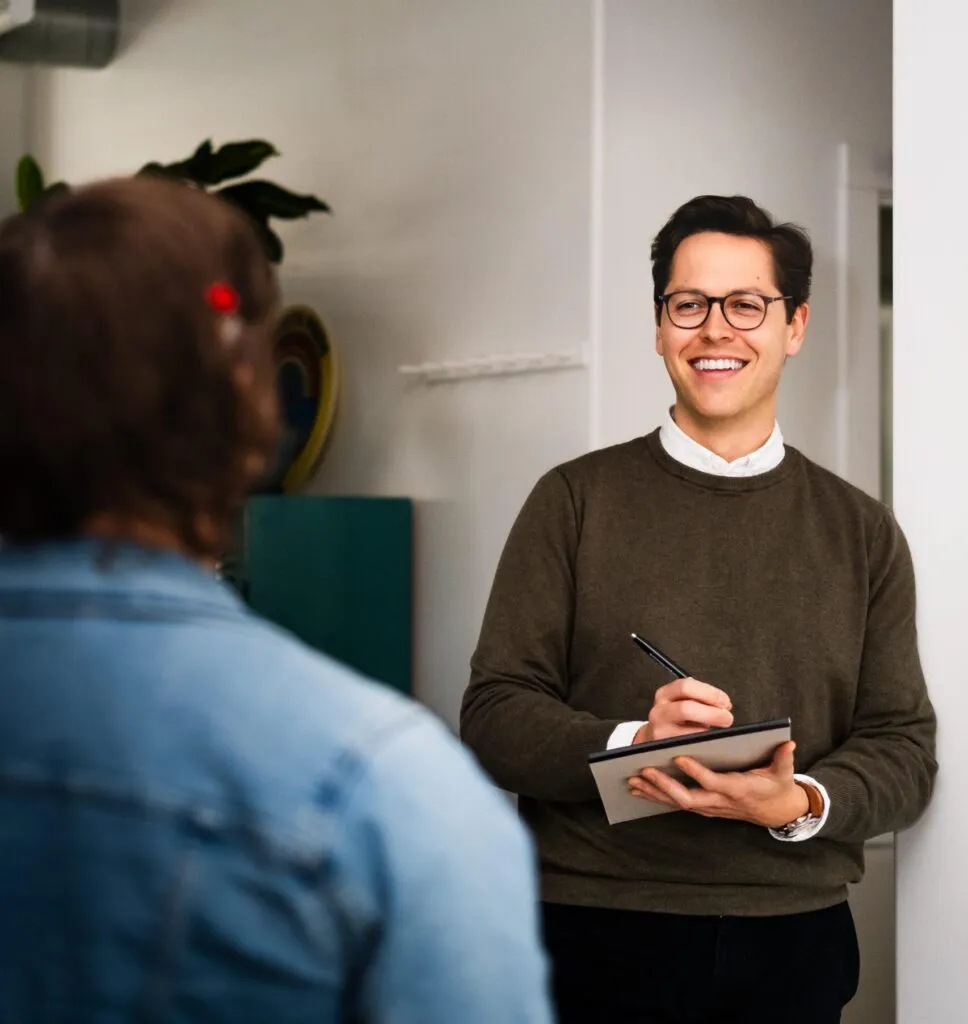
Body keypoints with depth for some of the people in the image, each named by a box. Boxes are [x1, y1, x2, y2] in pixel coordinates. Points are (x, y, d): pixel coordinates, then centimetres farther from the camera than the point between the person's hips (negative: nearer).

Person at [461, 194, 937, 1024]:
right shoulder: (575, 501, 2)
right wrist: (630, 743, -20)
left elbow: (904, 745, 4)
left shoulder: (862, 532, 8)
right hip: (599, 933, -2)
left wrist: (800, 802, -15)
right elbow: (495, 714, -3)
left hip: (793, 944, 2)